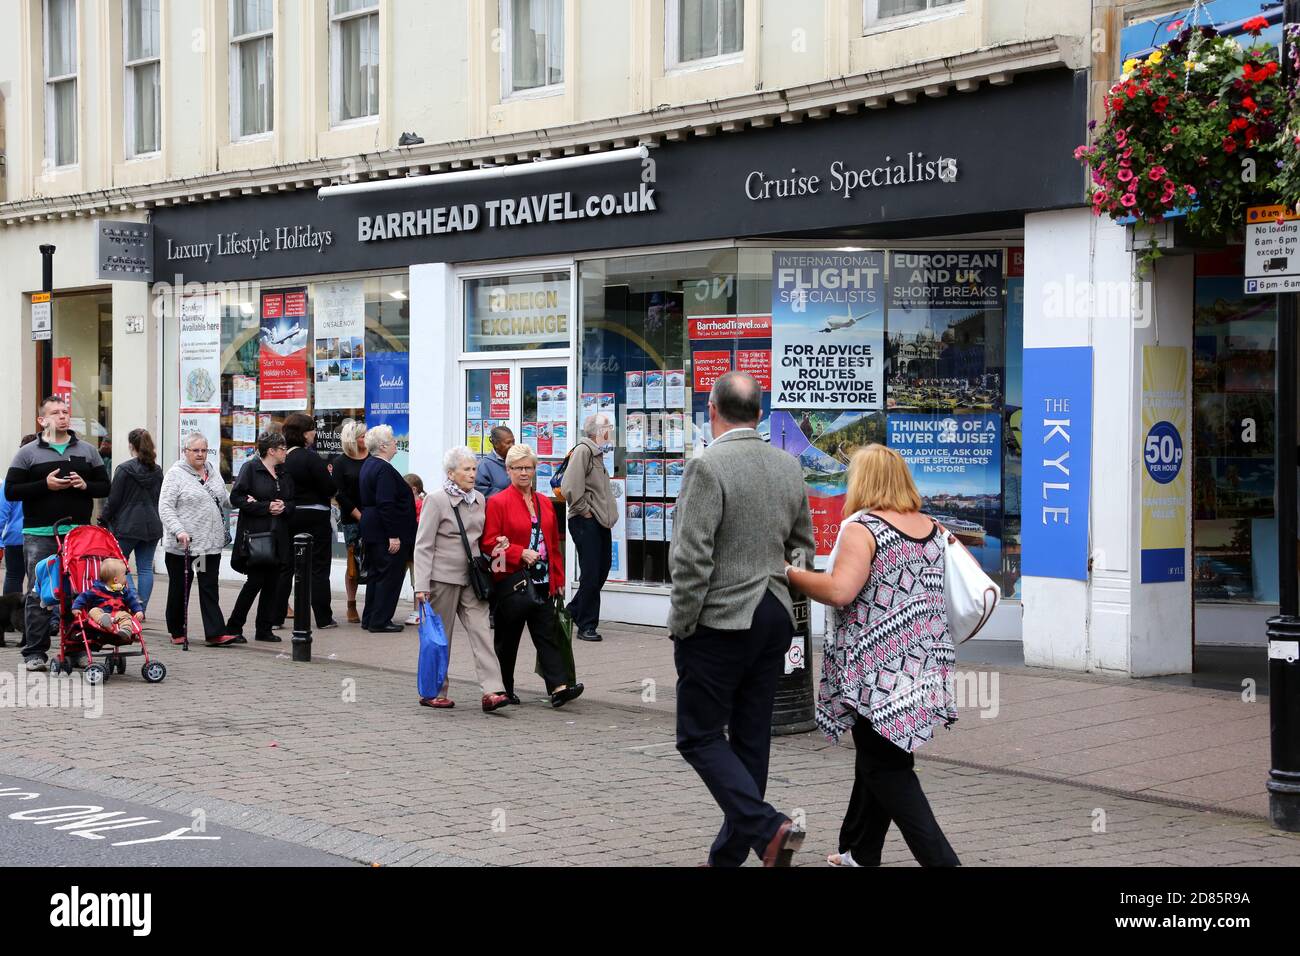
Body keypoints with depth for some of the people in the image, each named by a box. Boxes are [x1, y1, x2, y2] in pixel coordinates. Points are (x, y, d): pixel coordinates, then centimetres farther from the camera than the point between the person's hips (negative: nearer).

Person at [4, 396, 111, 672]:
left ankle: (77, 651, 11)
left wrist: (85, 485, -7)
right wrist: (45, 485, -13)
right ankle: (35, 653, 2)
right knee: (38, 594, -3)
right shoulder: (28, 453, 5)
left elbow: (105, 487, 13)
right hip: (39, 535, -2)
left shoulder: (88, 451, 13)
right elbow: (11, 491, -1)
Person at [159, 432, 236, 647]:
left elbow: (223, 499, 26)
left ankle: (215, 633, -5)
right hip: (182, 545, -5)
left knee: (210, 588, 0)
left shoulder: (213, 470, 12)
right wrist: (179, 531, -24)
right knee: (180, 588, 8)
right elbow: (165, 508, -14)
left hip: (211, 542, 5)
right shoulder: (175, 474, -8)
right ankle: (177, 632, 20)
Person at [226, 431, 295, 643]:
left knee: (272, 582, 5)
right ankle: (233, 628, 2)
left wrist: (284, 507, -5)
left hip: (278, 537, 6)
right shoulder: (251, 468, -4)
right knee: (255, 581, -9)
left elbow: (293, 502, 18)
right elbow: (236, 498, -11)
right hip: (255, 535, -6)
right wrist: (266, 507, -15)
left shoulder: (285, 473, 16)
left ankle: (264, 629, 13)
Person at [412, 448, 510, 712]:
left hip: (471, 578, 5)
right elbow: (424, 546, -9)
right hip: (443, 578, -5)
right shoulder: (436, 500, -8)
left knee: (481, 630, -7)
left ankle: (492, 690, -15)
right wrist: (422, 586, -16)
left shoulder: (479, 500, 11)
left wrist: (492, 550, 2)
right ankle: (433, 692, 16)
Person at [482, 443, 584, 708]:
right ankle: (504, 689, 17)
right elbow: (489, 543, -10)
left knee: (547, 635, -1)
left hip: (542, 582, 5)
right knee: (507, 637, 6)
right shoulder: (497, 502, -5)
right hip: (512, 581, -5)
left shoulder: (545, 503, 13)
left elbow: (554, 544, 17)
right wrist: (520, 553, -19)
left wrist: (558, 579, 13)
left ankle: (559, 688, -9)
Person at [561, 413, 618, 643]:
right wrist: (584, 510, -16)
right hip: (586, 521, -10)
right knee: (591, 574, -6)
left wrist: (608, 514, 17)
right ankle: (586, 625, 3)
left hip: (601, 522, 10)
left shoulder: (597, 452, 17)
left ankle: (573, 611, 28)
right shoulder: (583, 450, -13)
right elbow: (570, 487, -23)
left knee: (602, 569, 14)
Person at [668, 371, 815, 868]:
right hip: (774, 621, 7)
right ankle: (728, 855, 21)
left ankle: (766, 827, -14)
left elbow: (692, 558, -19)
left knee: (700, 737, 2)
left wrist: (682, 624, -8)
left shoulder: (708, 466, -16)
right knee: (749, 738, 12)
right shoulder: (789, 467, 6)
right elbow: (804, 547, 16)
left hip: (720, 621, -7)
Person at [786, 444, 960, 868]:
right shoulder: (933, 529, 9)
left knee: (884, 767, -1)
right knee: (879, 757, 18)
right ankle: (860, 851, 28)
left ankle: (939, 858, -10)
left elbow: (840, 591, -23)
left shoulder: (861, 528, -12)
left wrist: (790, 574, -11)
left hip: (879, 670, -8)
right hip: (923, 668, 8)